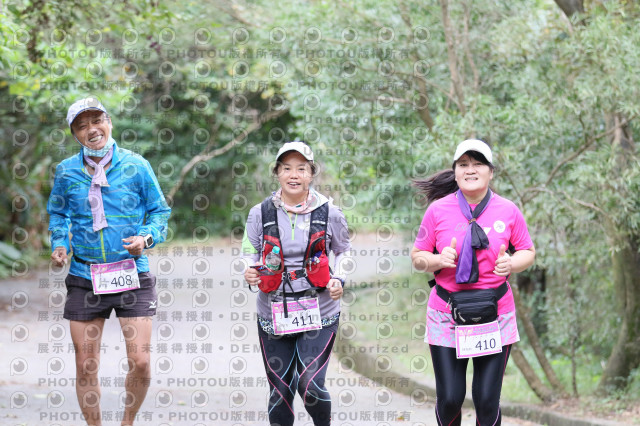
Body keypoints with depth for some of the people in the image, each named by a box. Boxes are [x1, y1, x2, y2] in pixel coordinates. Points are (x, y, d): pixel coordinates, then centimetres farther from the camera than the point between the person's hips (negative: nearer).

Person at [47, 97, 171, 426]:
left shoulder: (135, 166, -1)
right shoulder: (66, 171, 3)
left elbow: (159, 211, 7)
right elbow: (57, 213, 19)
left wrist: (147, 238, -11)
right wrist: (59, 244, 2)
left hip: (132, 276, -1)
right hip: (84, 279, 1)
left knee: (140, 362, -7)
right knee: (85, 367, 3)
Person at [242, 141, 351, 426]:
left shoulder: (329, 214, 0)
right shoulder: (260, 214, 1)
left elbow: (343, 251, 15)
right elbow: (249, 253, 11)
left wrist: (339, 280, -3)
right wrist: (250, 273, -12)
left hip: (318, 313, -1)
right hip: (274, 314, 2)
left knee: (310, 385, -13)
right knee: (280, 390, 5)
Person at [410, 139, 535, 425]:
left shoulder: (508, 211, 2)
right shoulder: (438, 210, 0)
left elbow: (528, 252, 11)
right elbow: (417, 257, 6)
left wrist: (511, 264, -10)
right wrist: (438, 260, -15)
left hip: (494, 315, 0)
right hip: (447, 315, 0)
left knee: (487, 401, -3)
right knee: (449, 399, -3)